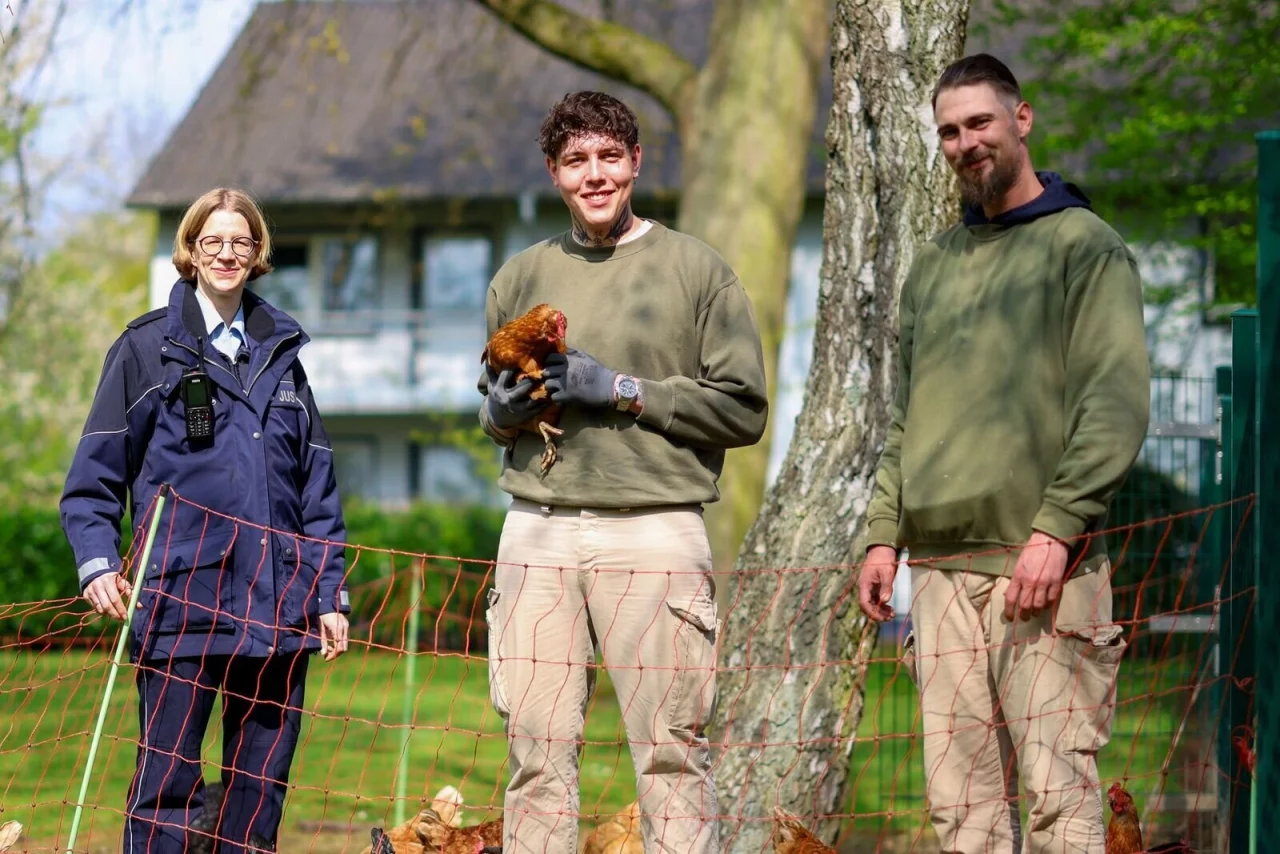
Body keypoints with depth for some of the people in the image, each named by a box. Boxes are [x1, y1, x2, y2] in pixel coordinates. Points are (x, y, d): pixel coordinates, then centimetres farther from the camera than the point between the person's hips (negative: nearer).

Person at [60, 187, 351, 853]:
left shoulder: (280, 350, 16)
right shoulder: (147, 347, 4)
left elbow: (316, 484, 15)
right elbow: (93, 478, 2)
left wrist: (329, 594, 9)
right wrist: (97, 563, -13)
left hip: (278, 608, 4)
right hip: (181, 607, -4)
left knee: (260, 793, 7)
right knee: (167, 788, -5)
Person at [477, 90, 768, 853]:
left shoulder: (697, 269, 5)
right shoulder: (520, 278, 17)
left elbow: (743, 409, -1)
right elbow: (492, 413, 25)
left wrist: (622, 391, -8)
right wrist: (506, 410, 1)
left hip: (655, 528, -3)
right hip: (538, 531, 3)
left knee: (672, 751, -5)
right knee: (538, 750, 0)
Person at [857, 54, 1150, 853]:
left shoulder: (1086, 246, 1)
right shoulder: (934, 264, 20)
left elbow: (1118, 404, -8)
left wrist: (1057, 529, -16)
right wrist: (885, 533, 13)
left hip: (1043, 565, -6)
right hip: (940, 565, 6)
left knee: (1055, 788, -10)